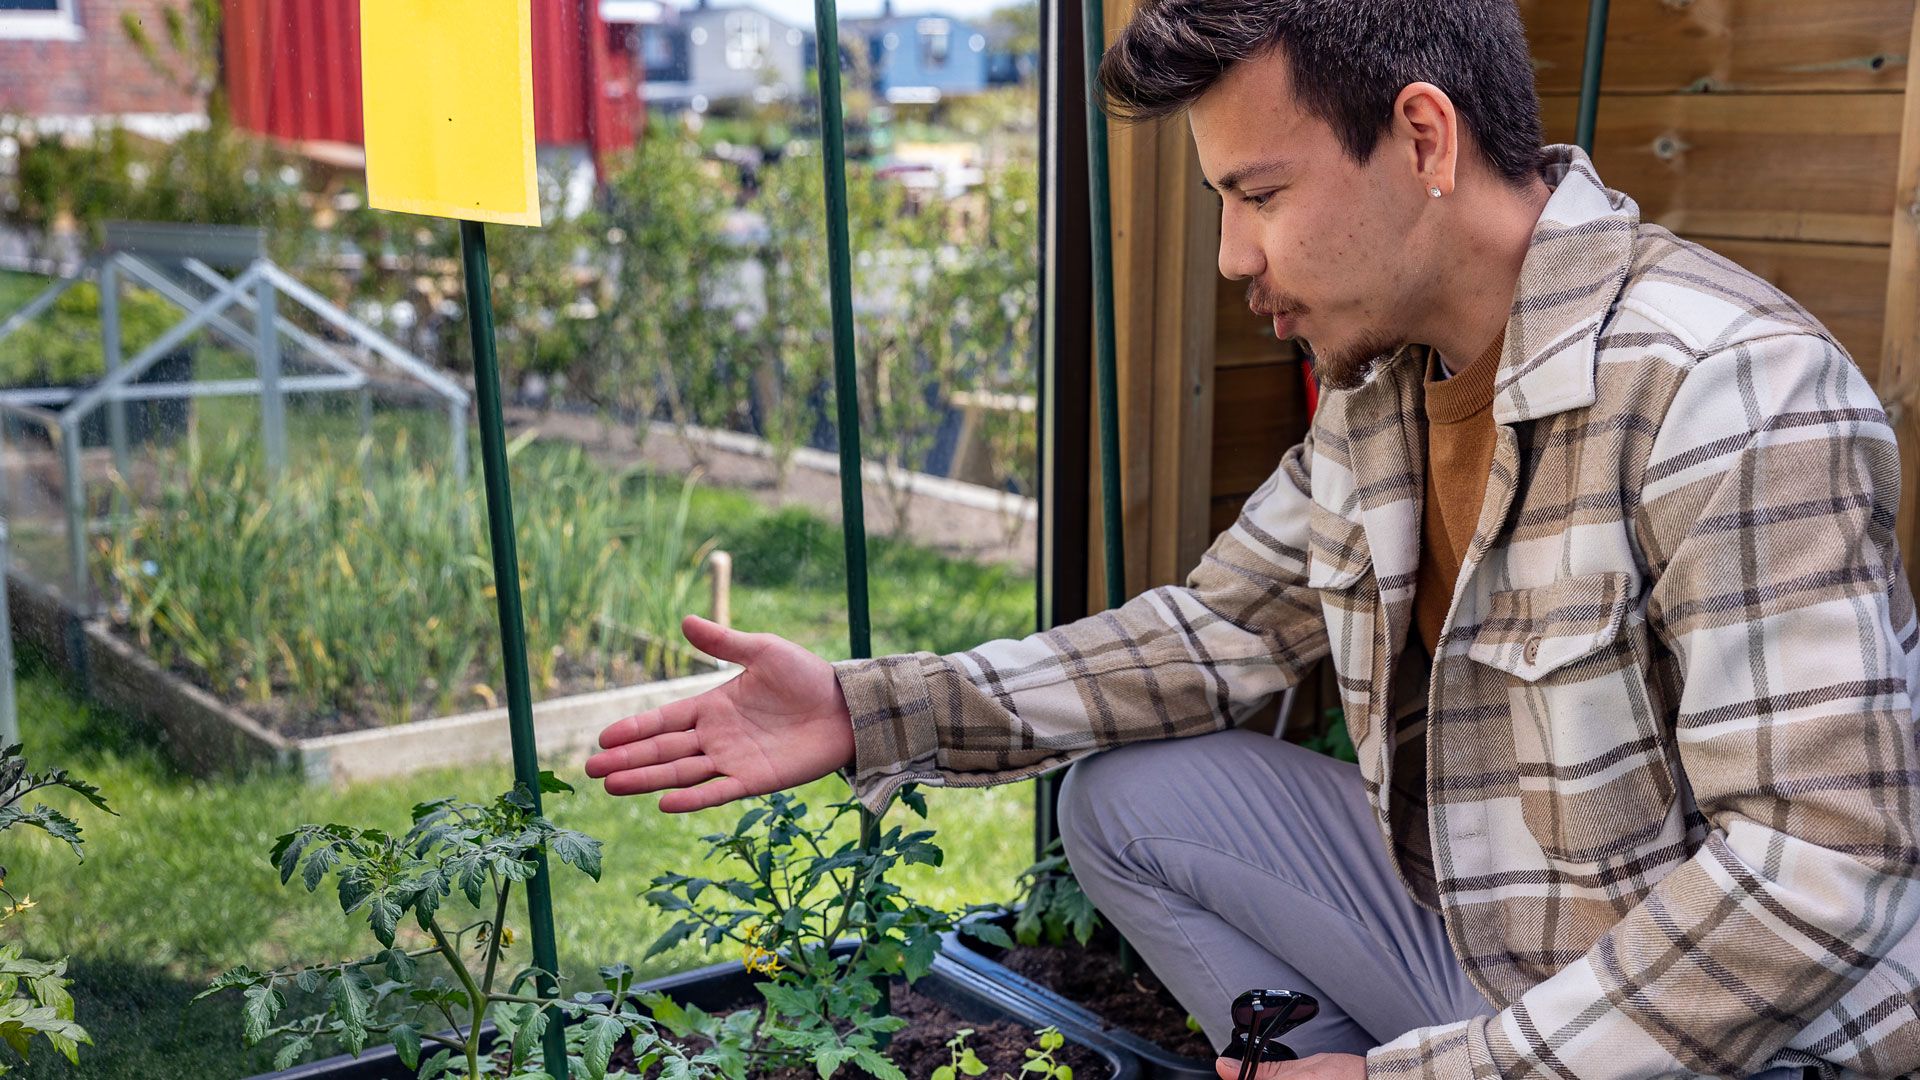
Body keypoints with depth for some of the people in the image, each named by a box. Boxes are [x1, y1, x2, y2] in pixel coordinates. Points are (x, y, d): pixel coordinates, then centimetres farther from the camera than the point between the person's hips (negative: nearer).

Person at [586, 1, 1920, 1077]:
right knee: (1130, 798, 2)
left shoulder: (1728, 394, -26)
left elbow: (1812, 869, -28)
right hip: (1470, 938, 8)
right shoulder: (1376, 385, 1)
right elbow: (1220, 628, 8)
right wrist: (871, 711, -2)